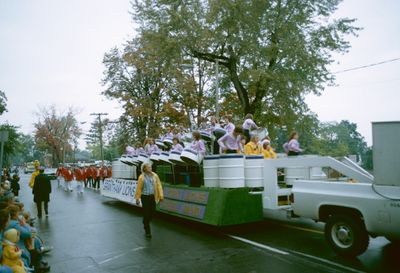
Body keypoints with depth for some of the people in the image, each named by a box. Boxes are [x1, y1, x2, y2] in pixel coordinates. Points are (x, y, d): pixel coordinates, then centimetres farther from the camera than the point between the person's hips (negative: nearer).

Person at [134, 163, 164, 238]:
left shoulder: (155, 176, 1)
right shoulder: (142, 177, -7)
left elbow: (159, 186, 1)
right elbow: (139, 188, -4)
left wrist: (161, 195, -3)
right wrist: (137, 198, -2)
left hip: (152, 197, 3)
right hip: (145, 197, -3)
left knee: (152, 212, 8)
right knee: (146, 213, 0)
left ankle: (145, 224, 39)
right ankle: (147, 231, 11)